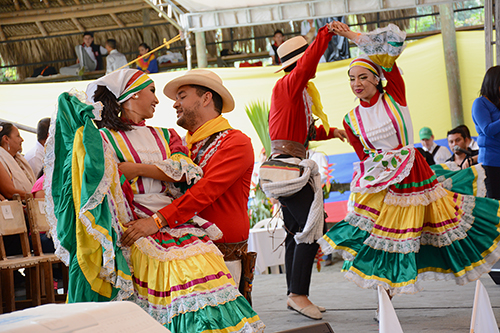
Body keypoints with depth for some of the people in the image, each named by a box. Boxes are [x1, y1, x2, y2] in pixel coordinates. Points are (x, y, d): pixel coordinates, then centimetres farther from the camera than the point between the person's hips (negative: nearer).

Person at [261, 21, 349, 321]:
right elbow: (306, 66, -28)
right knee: (311, 226, -14)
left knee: (298, 232, 11)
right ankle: (299, 294, -14)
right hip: (287, 162, -11)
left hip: (292, 165, 11)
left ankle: (295, 295, 15)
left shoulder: (300, 92, 22)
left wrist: (330, 131, 25)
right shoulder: (287, 85, -8)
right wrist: (326, 34, -31)